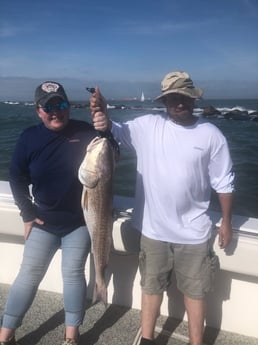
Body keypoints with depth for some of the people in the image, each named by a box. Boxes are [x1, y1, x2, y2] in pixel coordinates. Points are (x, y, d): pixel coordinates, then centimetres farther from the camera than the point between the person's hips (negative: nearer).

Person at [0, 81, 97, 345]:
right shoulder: (29, 137, -5)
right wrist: (27, 213, -2)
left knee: (73, 274, 8)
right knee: (28, 275, 9)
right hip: (43, 222, 1)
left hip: (79, 220, -1)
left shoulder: (84, 132, -9)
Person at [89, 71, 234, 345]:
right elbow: (117, 131, -14)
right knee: (151, 285, 18)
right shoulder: (148, 125, -4)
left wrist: (226, 222, 3)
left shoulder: (211, 135, -5)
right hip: (153, 229, 1)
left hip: (193, 232, -1)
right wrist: (103, 116, -36)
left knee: (194, 290, 15)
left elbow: (223, 182, 0)